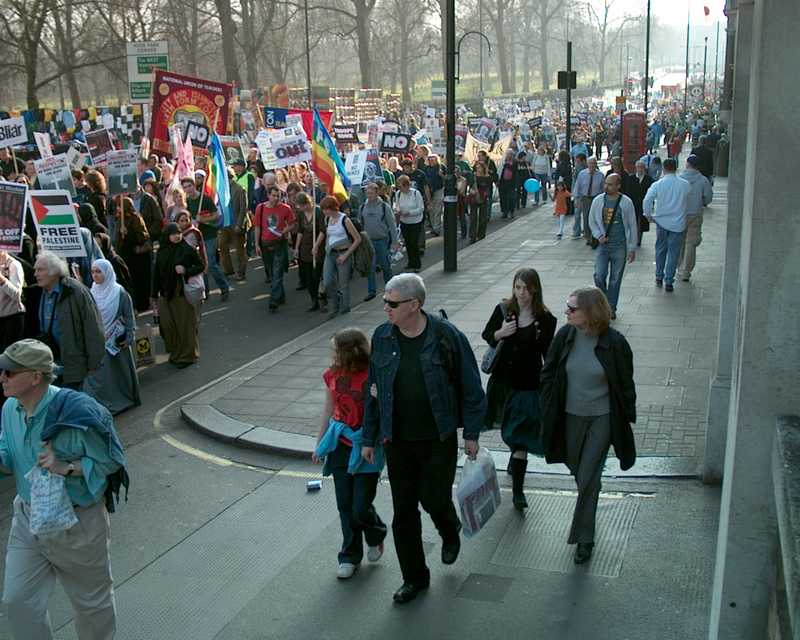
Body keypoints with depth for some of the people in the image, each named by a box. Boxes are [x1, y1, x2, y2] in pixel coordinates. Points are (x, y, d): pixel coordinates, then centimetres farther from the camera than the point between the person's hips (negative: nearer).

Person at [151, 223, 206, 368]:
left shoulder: (188, 250, -6)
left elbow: (200, 266, 0)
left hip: (183, 292, -4)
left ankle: (187, 355, 12)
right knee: (168, 324, 4)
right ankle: (175, 352, 21)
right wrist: (155, 295, 7)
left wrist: (186, 270, -18)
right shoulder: (161, 253, 5)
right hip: (166, 293, 4)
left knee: (184, 324, 1)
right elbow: (157, 274, 7)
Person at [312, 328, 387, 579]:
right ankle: (350, 557, 27)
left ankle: (376, 536, 32)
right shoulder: (332, 375, 1)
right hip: (340, 444, 5)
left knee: (361, 507, -2)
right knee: (345, 505, 10)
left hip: (366, 446, -5)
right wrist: (319, 444, 18)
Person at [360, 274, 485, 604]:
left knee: (434, 499, 1)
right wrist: (369, 438, 8)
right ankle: (415, 577, 26)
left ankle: (450, 533, 39)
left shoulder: (446, 336, -12)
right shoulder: (382, 337, -1)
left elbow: (471, 388, -4)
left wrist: (471, 434, -3)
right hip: (397, 440, 4)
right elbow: (374, 391, 7)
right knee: (403, 509, 8)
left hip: (439, 439, -3)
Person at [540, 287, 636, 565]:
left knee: (588, 477, -3)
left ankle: (584, 537, 11)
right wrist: (548, 414, 2)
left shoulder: (614, 342, -16)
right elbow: (548, 374, 3)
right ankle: (585, 521, 48)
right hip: (571, 416, 4)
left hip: (602, 418, -4)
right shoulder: (565, 336, -7)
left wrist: (627, 419, -1)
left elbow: (625, 385, -5)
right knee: (578, 471, 19)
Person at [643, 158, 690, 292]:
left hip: (661, 222, 1)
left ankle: (659, 277, 25)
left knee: (660, 250, 18)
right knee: (673, 252, 5)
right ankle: (668, 281, 4)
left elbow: (647, 201, -13)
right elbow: (689, 202, 4)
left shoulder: (657, 184, -8)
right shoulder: (685, 185, -6)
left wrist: (649, 216, 2)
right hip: (678, 224, -1)